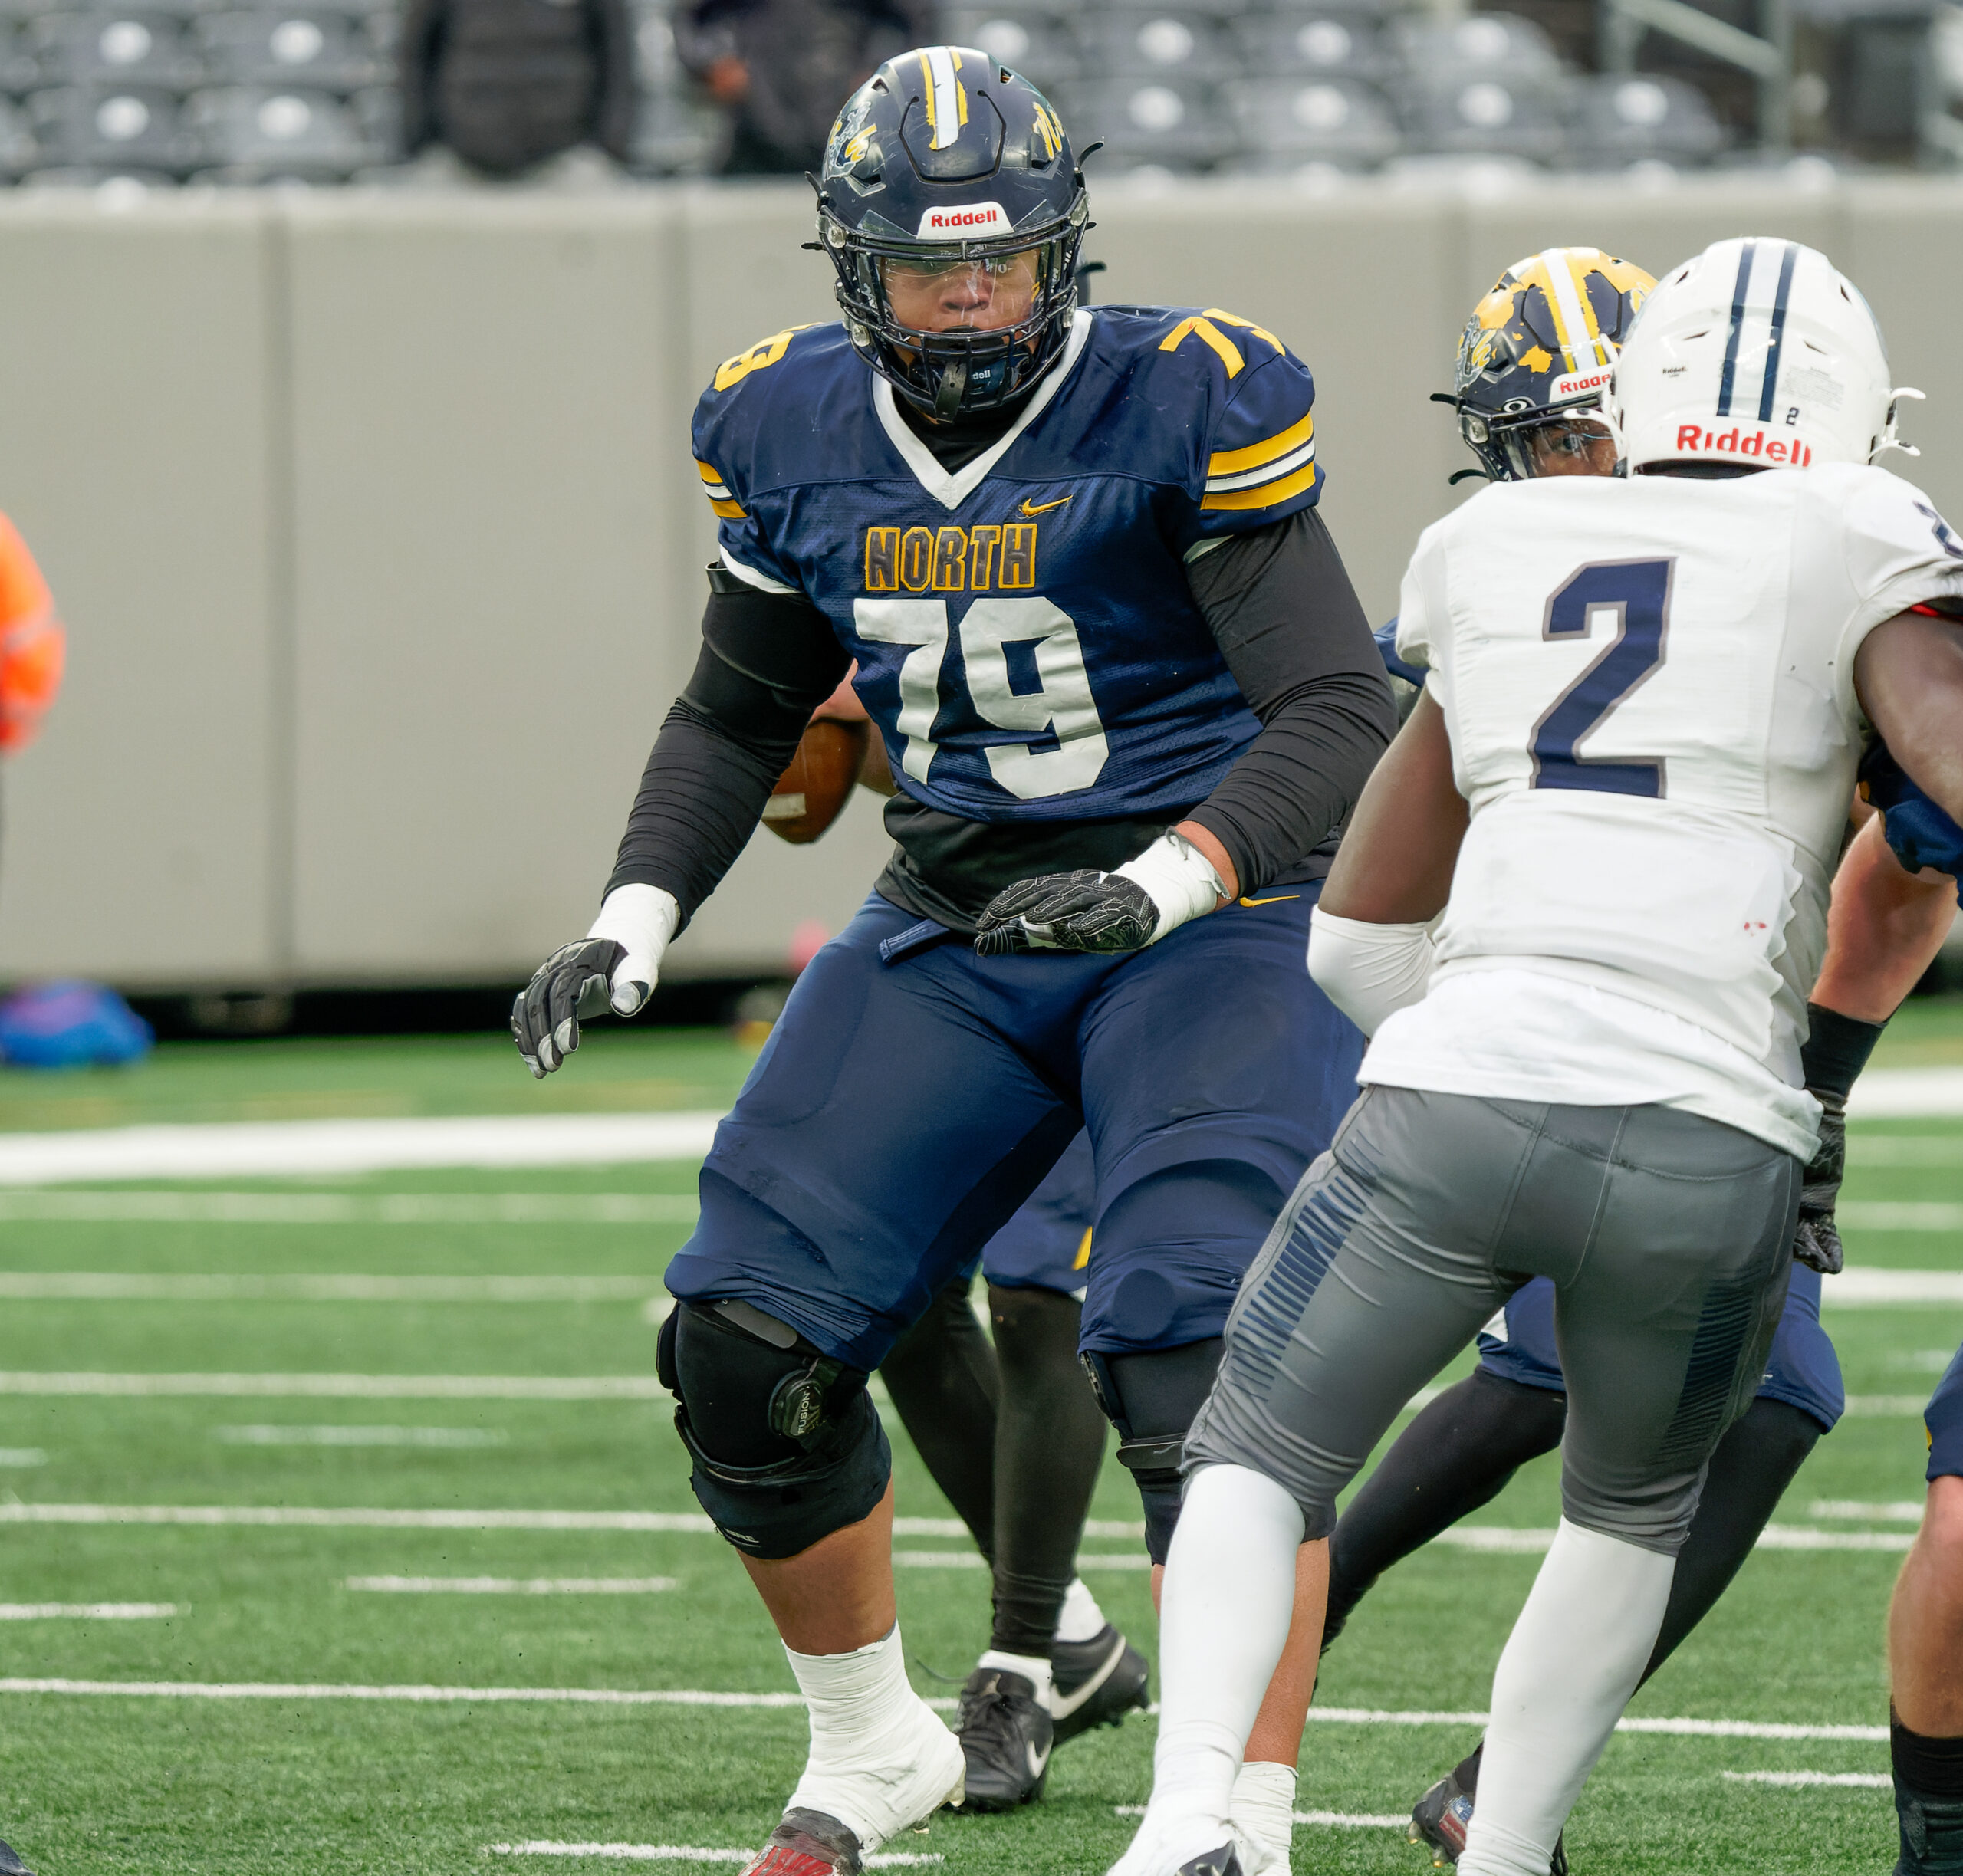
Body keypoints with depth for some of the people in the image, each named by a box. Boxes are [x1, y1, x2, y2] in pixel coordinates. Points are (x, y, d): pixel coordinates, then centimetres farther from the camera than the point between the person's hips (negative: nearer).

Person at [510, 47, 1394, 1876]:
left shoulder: (1182, 408, -13)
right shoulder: (797, 435, 3)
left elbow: (1341, 716, -16)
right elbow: (737, 713, 20)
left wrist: (1161, 887, -31)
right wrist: (629, 922, 5)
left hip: (1207, 913, -6)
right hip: (957, 926, 6)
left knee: (1199, 1367, -22)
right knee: (746, 1345, 0)